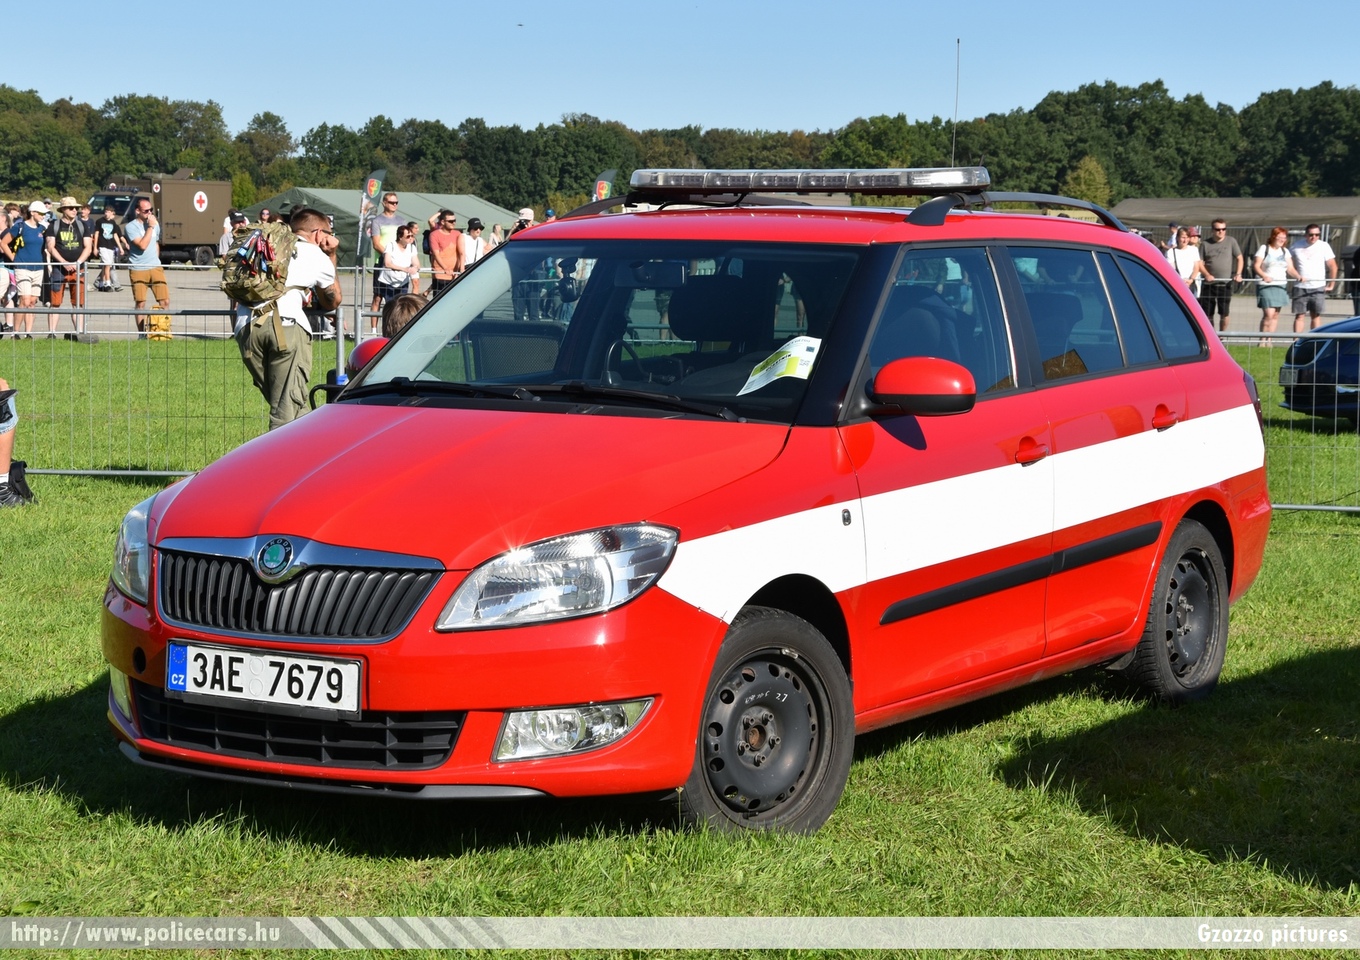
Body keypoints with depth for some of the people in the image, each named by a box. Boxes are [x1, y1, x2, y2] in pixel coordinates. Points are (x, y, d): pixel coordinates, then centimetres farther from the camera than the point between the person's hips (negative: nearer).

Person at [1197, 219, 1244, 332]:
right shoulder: (1205, 243, 4)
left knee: (1224, 314, 0)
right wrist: (1207, 275, -13)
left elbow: (1239, 258, 8)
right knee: (1207, 314, 3)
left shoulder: (1231, 241, 4)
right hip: (1209, 283, 1)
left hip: (1225, 284, -1)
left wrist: (1238, 274, -6)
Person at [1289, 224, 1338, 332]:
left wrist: (1331, 285, -1)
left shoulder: (1324, 246, 0)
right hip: (1300, 287, 0)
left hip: (1318, 287, 0)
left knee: (1316, 315, 4)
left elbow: (1333, 266, 2)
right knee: (1299, 316, 0)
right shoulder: (1296, 247, 3)